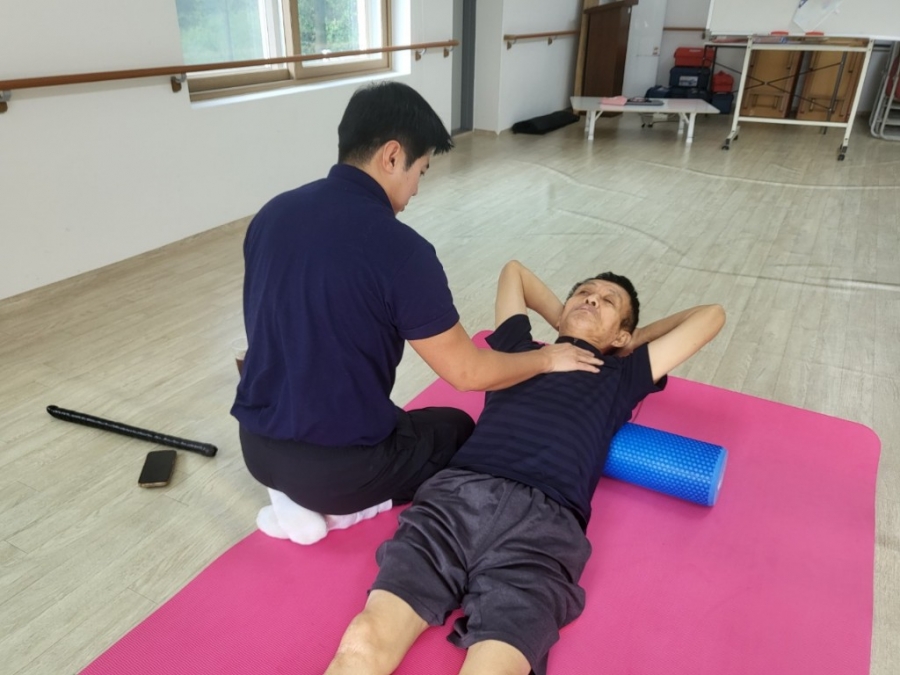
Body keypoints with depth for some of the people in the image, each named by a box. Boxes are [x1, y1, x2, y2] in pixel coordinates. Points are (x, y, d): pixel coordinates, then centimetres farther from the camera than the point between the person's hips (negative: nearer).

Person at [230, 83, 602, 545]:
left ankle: (301, 492, 11)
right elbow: (467, 372, -14)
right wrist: (548, 359, 4)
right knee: (459, 432, 22)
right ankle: (334, 503, 4)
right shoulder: (398, 249, -24)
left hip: (257, 445, 6)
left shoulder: (271, 214, -2)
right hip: (338, 463, -6)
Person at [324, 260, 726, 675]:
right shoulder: (519, 349, 29)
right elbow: (514, 270, 47)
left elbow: (710, 315, 34)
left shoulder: (621, 375, 26)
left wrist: (634, 339, 38)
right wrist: (561, 320, 44)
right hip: (456, 494, 2)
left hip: (544, 520, -1)